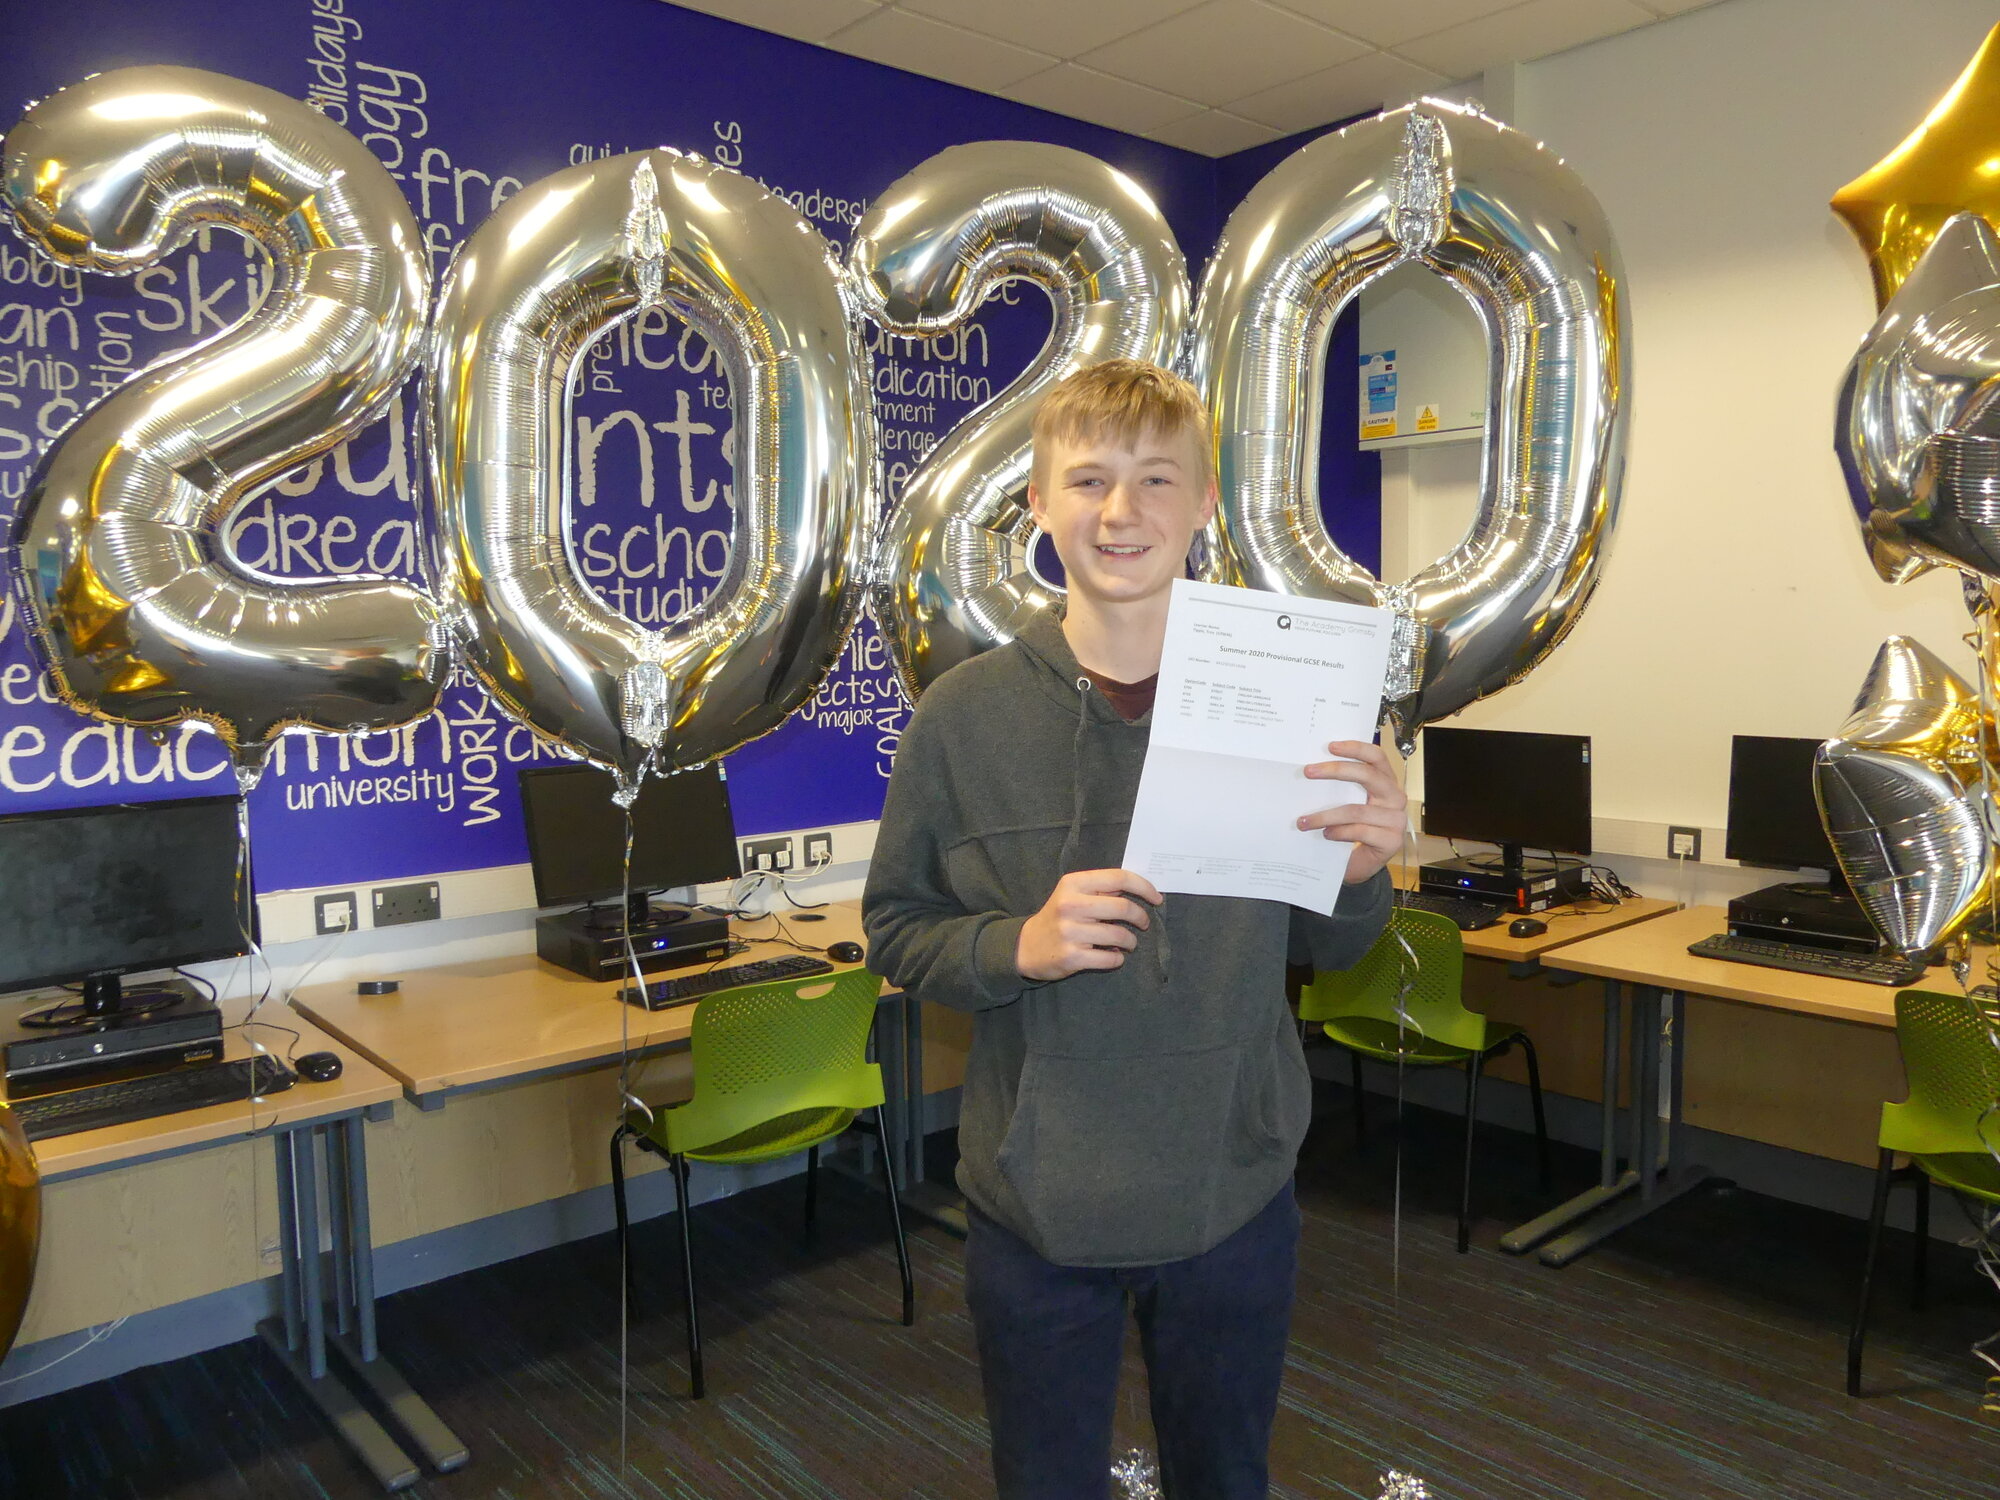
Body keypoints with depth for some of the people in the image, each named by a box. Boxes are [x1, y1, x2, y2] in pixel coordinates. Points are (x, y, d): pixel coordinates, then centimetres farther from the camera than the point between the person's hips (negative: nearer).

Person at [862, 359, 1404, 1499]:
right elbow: (897, 932, -3)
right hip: (1039, 1201, -1)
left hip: (1234, 1199, 2)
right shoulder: (966, 713, -11)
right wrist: (1019, 946, -22)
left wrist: (1363, 870, -19)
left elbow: (1324, 951, 2)